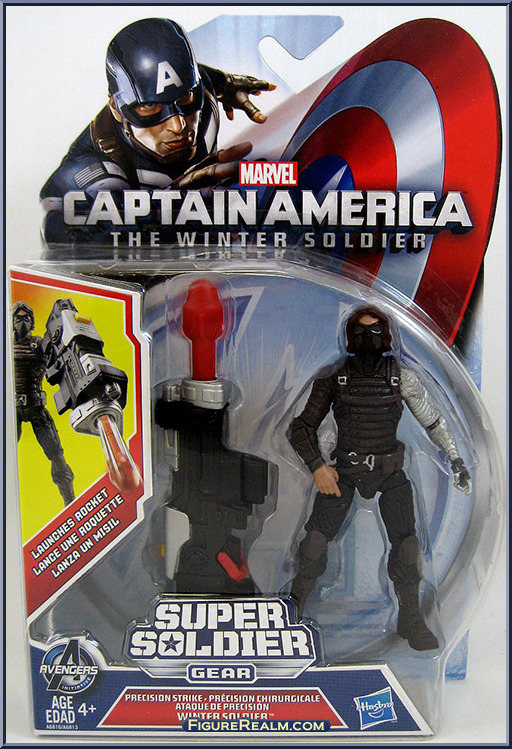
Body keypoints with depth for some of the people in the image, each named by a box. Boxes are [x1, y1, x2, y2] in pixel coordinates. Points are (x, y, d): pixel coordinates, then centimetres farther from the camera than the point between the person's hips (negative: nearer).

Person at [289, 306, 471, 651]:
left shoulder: (402, 377, -2)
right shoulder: (334, 378, -3)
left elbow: (433, 420, 9)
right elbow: (303, 427, 2)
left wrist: (456, 460, 10)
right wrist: (318, 467, -9)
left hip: (390, 470, 1)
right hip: (344, 469, 0)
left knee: (406, 540, -7)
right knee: (318, 535, -8)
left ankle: (411, 618, 15)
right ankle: (294, 607, 12)